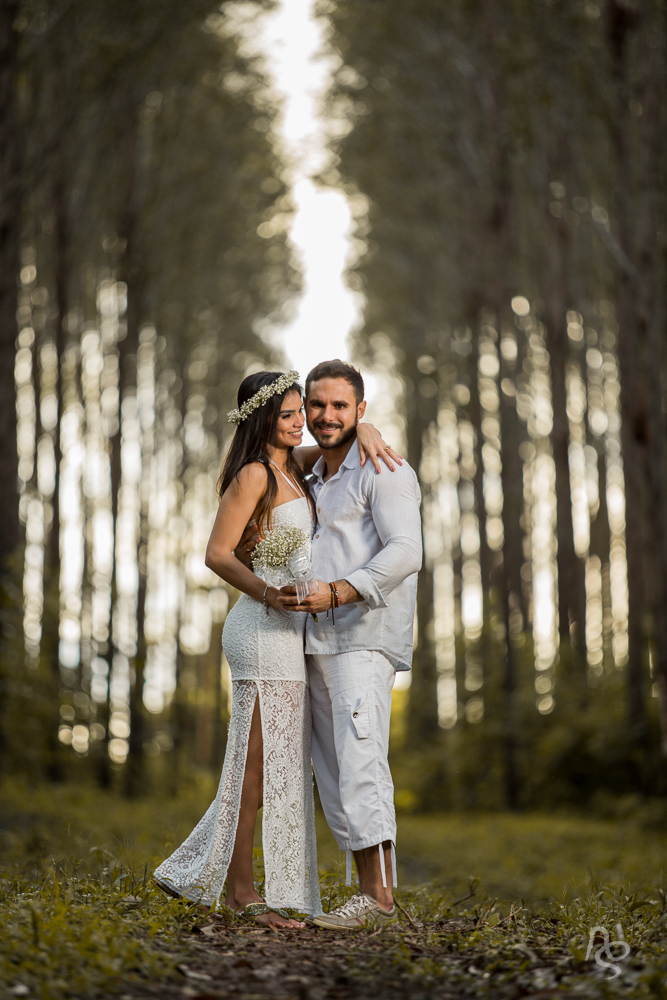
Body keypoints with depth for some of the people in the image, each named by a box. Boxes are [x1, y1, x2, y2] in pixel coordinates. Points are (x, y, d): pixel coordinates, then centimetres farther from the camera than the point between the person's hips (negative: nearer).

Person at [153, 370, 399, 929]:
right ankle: (242, 888, 6)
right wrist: (264, 590, -26)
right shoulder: (253, 474, -9)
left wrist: (367, 435, 1)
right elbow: (218, 554, -12)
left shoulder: (294, 464, 15)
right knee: (262, 759, -4)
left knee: (277, 761, 12)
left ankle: (191, 874, 19)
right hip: (264, 628, -9)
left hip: (286, 628, 9)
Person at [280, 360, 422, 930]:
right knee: (334, 775, 6)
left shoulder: (384, 472, -6)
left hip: (365, 640, -9)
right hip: (321, 646, 9)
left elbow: (405, 553, -18)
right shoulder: (318, 481, 22)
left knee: (360, 761, -16)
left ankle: (379, 894, -16)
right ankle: (370, 892, 9)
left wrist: (335, 594, -25)